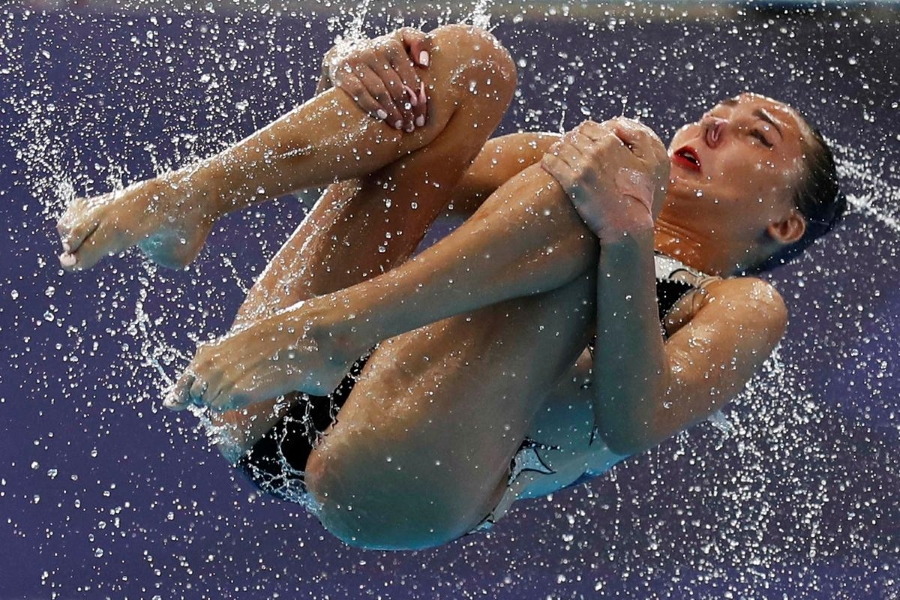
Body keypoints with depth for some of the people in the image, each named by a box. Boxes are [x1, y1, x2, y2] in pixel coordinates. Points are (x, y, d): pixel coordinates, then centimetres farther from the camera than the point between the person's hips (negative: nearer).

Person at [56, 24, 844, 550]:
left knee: (624, 149, -14)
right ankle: (185, 200, -19)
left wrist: (629, 239, -18)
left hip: (403, 486, -5)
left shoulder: (744, 308, 20)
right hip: (276, 414, 5)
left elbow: (637, 424, -3)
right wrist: (369, 71, 2)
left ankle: (331, 329, -31)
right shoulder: (566, 169, 36)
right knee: (467, 60, 3)